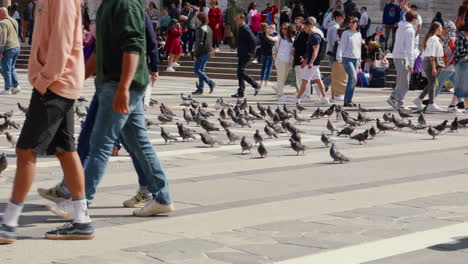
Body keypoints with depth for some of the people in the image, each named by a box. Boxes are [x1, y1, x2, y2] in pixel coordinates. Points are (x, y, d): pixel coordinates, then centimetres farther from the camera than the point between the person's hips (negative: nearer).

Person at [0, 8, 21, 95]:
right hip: (17, 46, 9)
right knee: (12, 68, 19)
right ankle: (16, 85, 14)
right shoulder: (14, 21, 10)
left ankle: (7, 89, 2)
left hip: (8, 49, -9)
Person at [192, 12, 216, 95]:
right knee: (201, 70, 12)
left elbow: (199, 42, -19)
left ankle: (210, 83, -12)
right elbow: (210, 42, 20)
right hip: (208, 52, 10)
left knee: (197, 70, -5)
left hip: (202, 53, -10)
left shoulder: (200, 29, -15)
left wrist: (195, 54, -16)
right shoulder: (208, 28, 14)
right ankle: (200, 89, 12)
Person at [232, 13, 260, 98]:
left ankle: (255, 85, -2)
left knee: (241, 71, -11)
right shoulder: (242, 28, 16)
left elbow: (253, 40, -24)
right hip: (242, 55, 10)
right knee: (240, 72, 9)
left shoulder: (245, 28, -15)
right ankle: (241, 92, 12)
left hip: (245, 55, -10)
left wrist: (251, 52, -19)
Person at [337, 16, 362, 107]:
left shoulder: (359, 34, 15)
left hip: (356, 59, 6)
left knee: (352, 80, 5)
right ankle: (348, 100, -15)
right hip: (347, 58, -6)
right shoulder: (346, 33, -3)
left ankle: (348, 100, 11)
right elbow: (341, 46, -6)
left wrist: (359, 59, 20)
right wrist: (339, 58, -13)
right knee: (353, 77, -18)